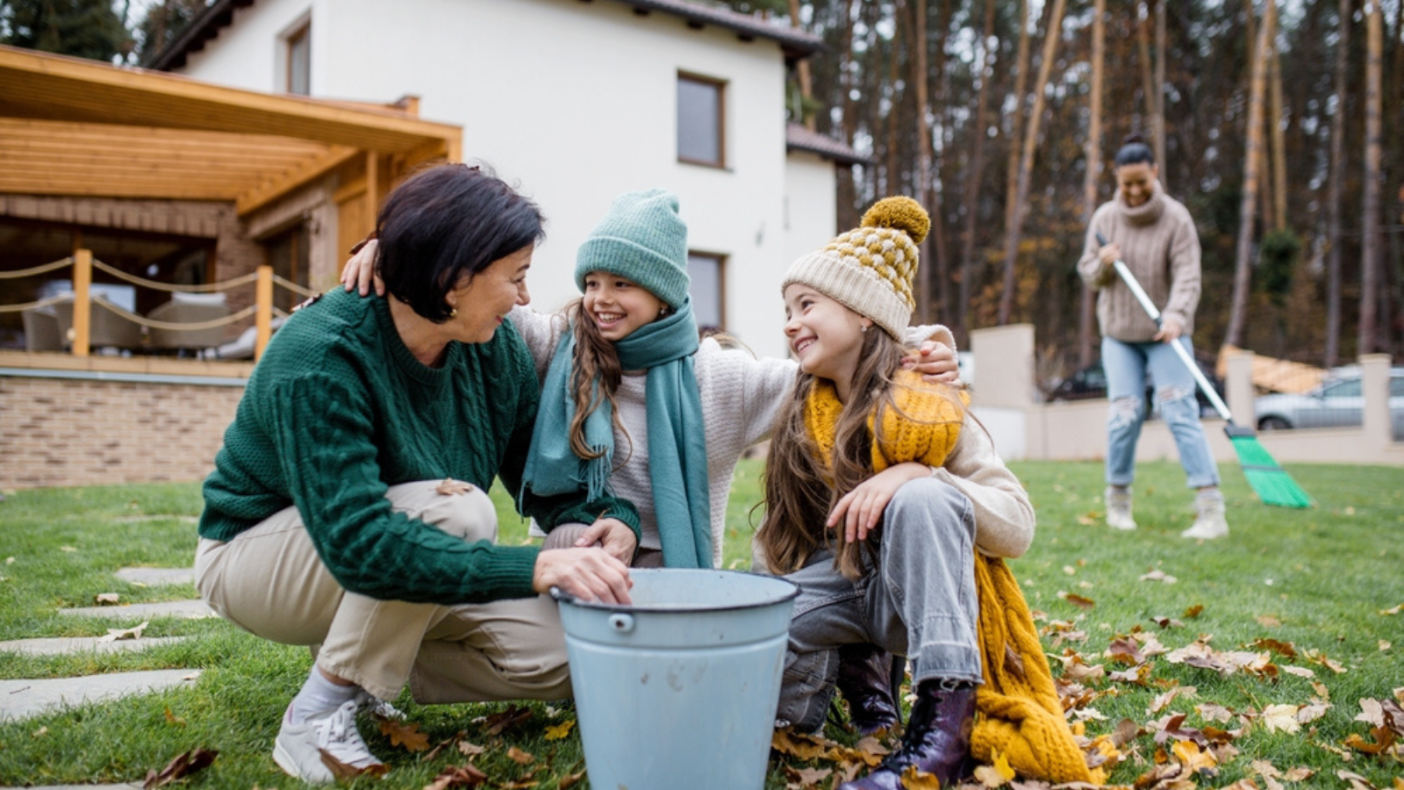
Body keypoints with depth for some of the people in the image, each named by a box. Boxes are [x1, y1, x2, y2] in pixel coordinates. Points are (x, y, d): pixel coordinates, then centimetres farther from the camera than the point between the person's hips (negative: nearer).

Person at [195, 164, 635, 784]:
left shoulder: (496, 348, -11)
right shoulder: (318, 359, -31)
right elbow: (358, 544, -40)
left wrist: (610, 521, -26)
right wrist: (534, 568, -48)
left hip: (396, 568, 6)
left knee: (556, 655, -13)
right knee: (454, 511, -34)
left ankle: (361, 667, 7)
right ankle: (315, 716, -16)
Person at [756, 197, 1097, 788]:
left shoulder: (930, 413, -10)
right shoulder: (801, 416, 4)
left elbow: (1018, 526, -15)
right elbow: (783, 528, 13)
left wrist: (918, 476, -30)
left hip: (923, 588, -3)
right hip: (836, 582, 3)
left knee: (923, 501, -36)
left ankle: (944, 726, -37)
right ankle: (848, 666, 3)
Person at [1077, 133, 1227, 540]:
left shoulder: (1176, 217, -9)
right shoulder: (1104, 217, 1)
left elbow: (1188, 277, -17)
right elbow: (1087, 271, 7)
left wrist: (1176, 316, -35)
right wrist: (1103, 264, -16)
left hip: (1166, 334, -2)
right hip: (1119, 332, 2)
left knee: (1180, 412, -11)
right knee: (1125, 414, -3)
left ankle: (1212, 509, -11)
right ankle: (1117, 500, 15)